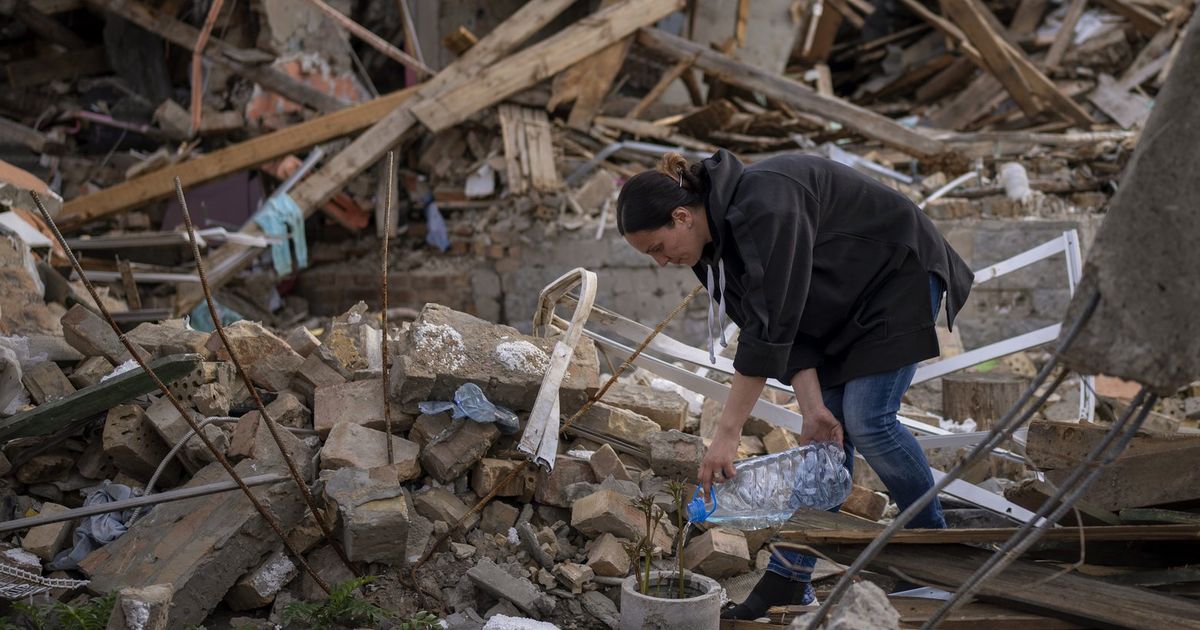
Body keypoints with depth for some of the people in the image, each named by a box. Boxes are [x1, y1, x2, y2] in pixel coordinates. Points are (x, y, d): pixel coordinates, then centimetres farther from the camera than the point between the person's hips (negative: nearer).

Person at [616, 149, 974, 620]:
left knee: (866, 419, -13)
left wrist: (727, 433, -35)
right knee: (829, 429, 1)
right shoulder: (716, 237, -6)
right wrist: (812, 407, -18)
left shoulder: (762, 206, -34)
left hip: (899, 276, -8)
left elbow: (770, 327, -37)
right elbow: (788, 326, -7)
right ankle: (788, 580, 0)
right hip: (844, 300, 8)